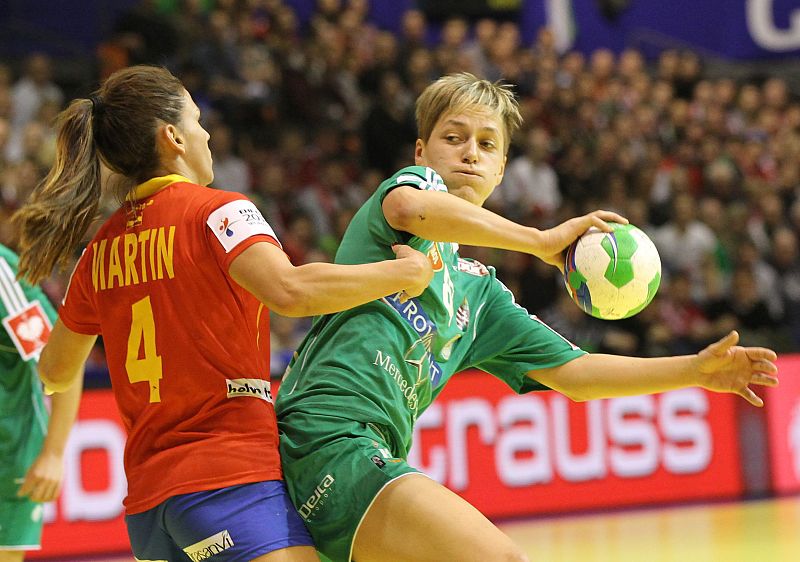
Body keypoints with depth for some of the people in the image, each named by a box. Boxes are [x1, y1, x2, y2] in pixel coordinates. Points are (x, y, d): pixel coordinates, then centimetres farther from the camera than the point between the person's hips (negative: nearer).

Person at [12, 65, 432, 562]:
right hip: (231, 476, -8)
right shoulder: (216, 211, -5)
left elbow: (55, 373, 26)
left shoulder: (103, 249, 14)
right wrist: (404, 271, -13)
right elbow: (288, 291, -24)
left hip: (146, 494, 8)